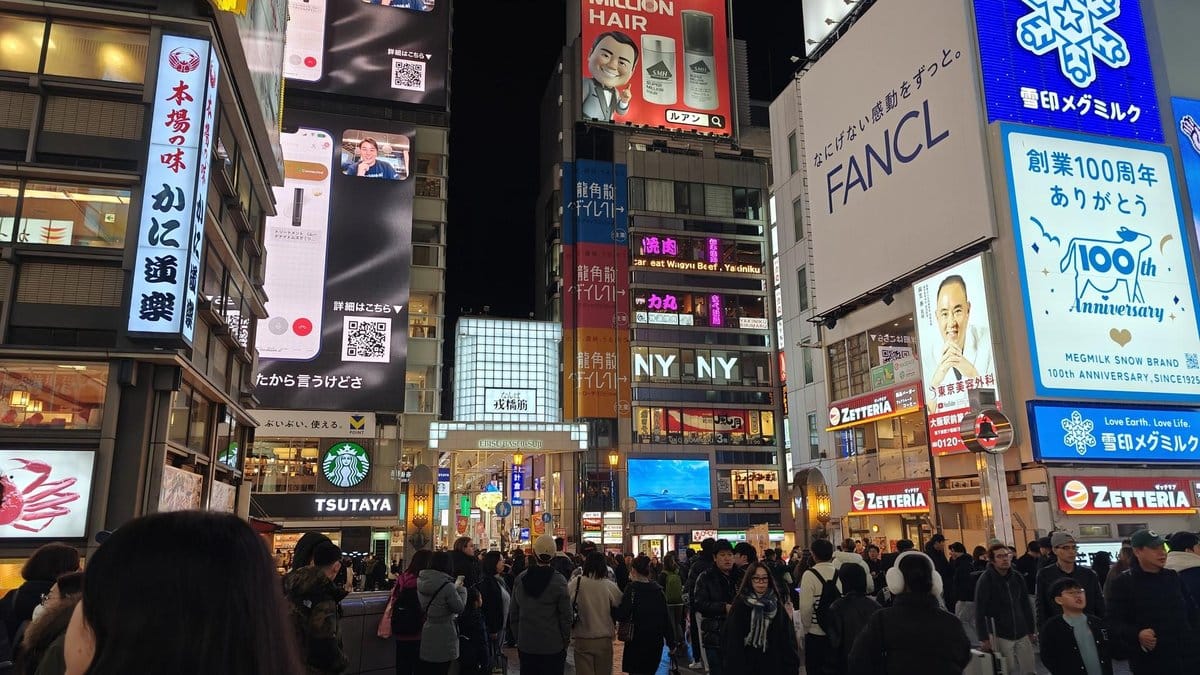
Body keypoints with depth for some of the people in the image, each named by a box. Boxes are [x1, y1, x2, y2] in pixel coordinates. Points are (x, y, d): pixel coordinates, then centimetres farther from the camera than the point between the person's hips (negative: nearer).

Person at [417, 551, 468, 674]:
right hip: (443, 637, -6)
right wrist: (461, 589, 0)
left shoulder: (420, 581, -2)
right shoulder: (447, 586, -22)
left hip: (425, 633, 6)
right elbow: (459, 608, -13)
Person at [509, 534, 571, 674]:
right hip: (553, 647, -3)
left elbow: (513, 615, 5)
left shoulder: (520, 579, -2)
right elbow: (565, 615, -9)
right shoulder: (559, 581, -13)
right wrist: (566, 640, 4)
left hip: (525, 645, 3)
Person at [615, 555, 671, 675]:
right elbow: (666, 618, 6)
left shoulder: (632, 589, -12)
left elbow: (621, 616, -18)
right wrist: (671, 642, 12)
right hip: (656, 641, 5)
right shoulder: (658, 589, 4)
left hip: (637, 642, -5)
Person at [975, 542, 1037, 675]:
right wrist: (983, 638, -14)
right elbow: (980, 612, -12)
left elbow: (1026, 605, 13)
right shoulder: (985, 579, -11)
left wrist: (1032, 630, 13)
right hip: (999, 635, -5)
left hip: (1022, 634, 5)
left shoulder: (1017, 577, 4)